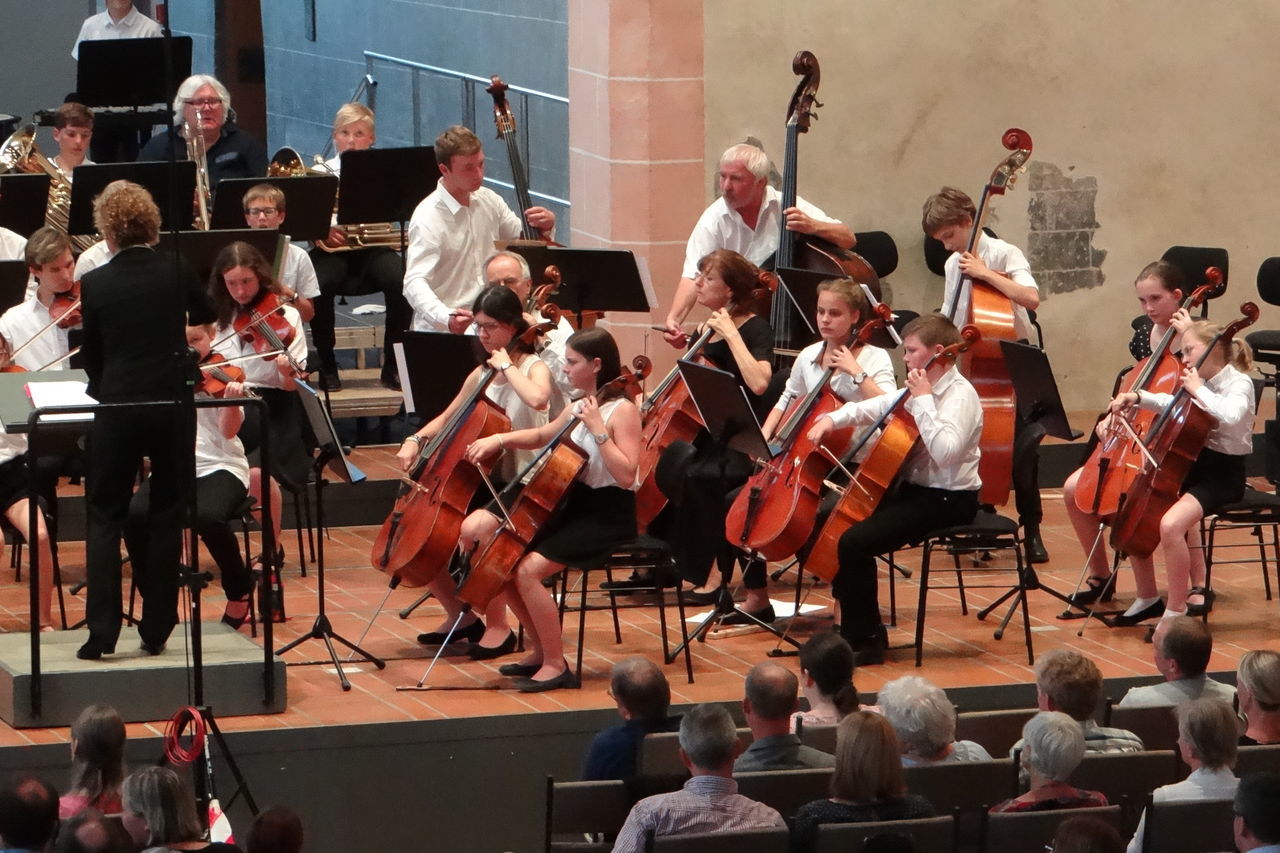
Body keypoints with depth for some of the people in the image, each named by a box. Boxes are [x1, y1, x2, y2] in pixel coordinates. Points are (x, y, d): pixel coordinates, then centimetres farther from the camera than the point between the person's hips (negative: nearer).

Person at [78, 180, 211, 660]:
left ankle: (101, 633, -2)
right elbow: (205, 313, 20)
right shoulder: (175, 274, -2)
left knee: (104, 519, 6)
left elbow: (92, 357, 5)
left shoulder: (95, 284, -6)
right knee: (167, 518, 11)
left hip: (117, 406, -2)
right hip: (173, 405, 2)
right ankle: (156, 629, 10)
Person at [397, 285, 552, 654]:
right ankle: (459, 615, 12)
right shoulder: (481, 375, 11)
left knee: (472, 529, -34)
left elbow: (537, 398, -34)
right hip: (483, 482, 8)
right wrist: (417, 439, 4)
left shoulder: (533, 369, -8)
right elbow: (447, 419, 23)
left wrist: (507, 366, -21)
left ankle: (498, 626, -19)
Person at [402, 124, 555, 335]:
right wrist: (447, 318, -43)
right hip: (443, 331, -6)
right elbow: (415, 282, -25)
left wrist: (544, 227, -2)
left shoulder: (488, 200, 6)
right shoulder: (428, 219, -14)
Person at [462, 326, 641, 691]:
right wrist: (499, 439, 13)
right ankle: (540, 649, 11)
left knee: (528, 569, -23)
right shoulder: (578, 408, 10)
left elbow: (625, 475, -24)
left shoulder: (622, 411, -14)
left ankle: (555, 665, -12)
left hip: (608, 517, -9)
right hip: (575, 506, 9)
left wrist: (598, 430, -25)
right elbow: (542, 436, 29)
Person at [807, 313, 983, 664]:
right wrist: (832, 419, 6)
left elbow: (944, 451, -32)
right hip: (915, 489, 10)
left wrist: (923, 400, -27)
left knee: (854, 541, -23)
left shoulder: (960, 396, -17)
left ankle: (864, 641, -11)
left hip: (948, 500, -10)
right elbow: (873, 408, 23)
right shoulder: (921, 390, 10)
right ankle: (856, 626, 21)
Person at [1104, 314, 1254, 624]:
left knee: (1171, 524, -31)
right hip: (1196, 467, 9)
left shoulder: (1239, 383, -14)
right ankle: (1148, 598, 18)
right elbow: (1171, 404, 24)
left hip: (1223, 476, -9)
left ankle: (1176, 610, -20)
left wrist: (1199, 390, -24)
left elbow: (1230, 416, -36)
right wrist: (1137, 398, 8)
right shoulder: (1206, 384, 9)